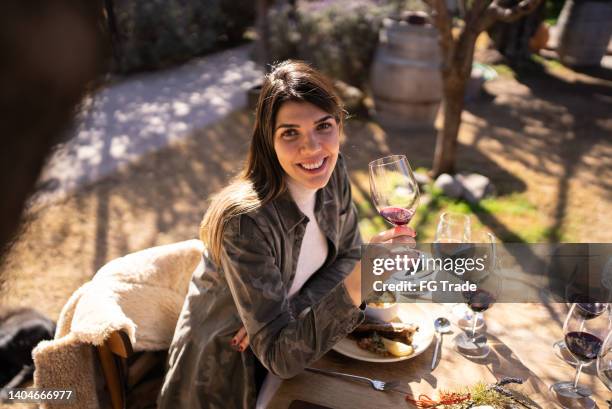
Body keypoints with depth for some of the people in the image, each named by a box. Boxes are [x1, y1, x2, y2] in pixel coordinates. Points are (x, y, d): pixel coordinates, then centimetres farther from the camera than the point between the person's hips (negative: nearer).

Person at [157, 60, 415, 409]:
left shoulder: (333, 171, -13)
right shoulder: (245, 219, -30)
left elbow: (348, 253, -1)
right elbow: (278, 356, -27)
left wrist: (289, 312, -16)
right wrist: (356, 286, -41)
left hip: (293, 349, 5)